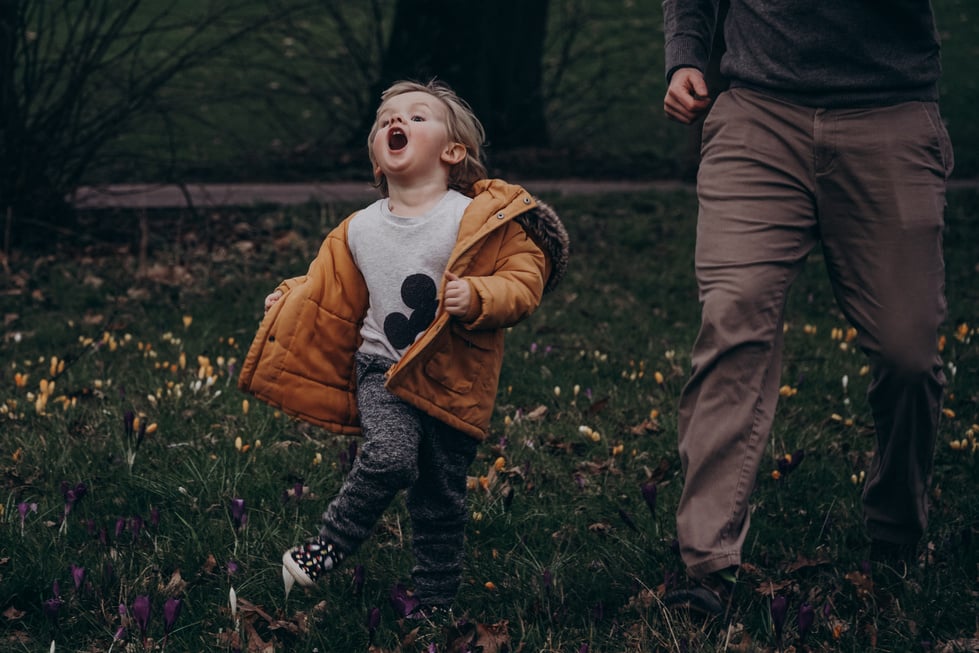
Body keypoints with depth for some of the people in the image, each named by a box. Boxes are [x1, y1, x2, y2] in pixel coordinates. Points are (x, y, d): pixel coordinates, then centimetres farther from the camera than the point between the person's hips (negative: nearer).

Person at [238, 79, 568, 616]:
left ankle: (434, 602, 21)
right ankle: (329, 542, -6)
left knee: (441, 499, 7)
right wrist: (292, 298, 5)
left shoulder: (478, 220, -8)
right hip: (383, 370, 1)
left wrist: (477, 296, -27)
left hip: (452, 381, -1)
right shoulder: (360, 230, 5)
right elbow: (336, 296, 20)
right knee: (390, 457, -25)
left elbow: (524, 280, -10)